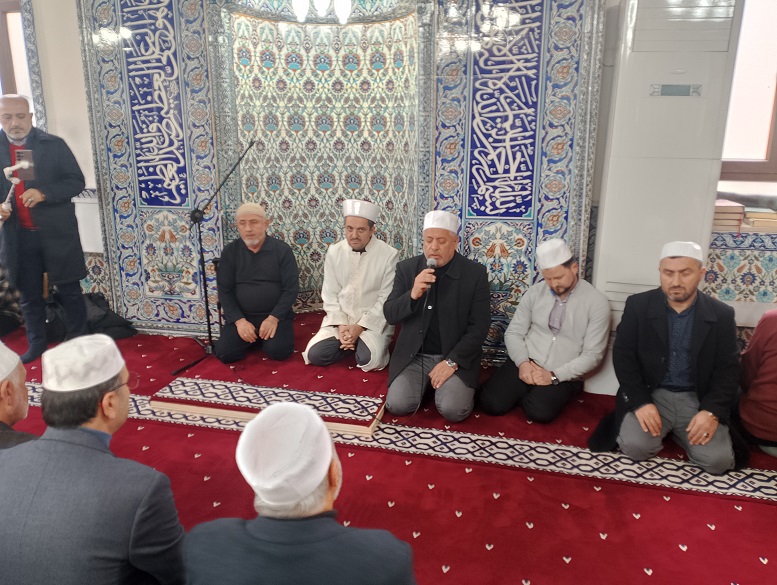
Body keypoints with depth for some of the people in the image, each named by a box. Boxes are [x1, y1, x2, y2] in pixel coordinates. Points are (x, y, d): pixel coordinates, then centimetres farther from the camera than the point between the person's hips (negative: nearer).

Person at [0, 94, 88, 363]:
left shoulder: (54, 145, -3)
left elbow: (76, 181, -6)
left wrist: (43, 193, -20)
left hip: (56, 233, -3)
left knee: (69, 291, 8)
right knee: (29, 295, 14)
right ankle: (36, 344, 28)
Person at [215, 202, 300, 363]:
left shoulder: (282, 249, -4)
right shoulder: (230, 252, 2)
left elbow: (291, 289, -7)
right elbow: (224, 291, 0)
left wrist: (273, 318, -17)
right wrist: (239, 320, -14)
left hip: (275, 315, -2)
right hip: (241, 316, 2)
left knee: (278, 351, -25)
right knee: (225, 353, -17)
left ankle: (264, 336, 10)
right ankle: (253, 338, 13)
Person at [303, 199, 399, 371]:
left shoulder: (389, 255, -10)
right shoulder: (334, 252, 0)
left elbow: (386, 298, -10)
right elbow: (330, 295, 2)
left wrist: (361, 326, -16)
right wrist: (341, 325, -12)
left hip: (373, 321, -3)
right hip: (340, 320, 3)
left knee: (369, 360, -28)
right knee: (315, 354, -15)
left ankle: (366, 343, 7)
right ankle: (353, 343, 10)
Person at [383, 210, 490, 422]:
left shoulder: (475, 273, -6)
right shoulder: (406, 268, 0)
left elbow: (479, 326, -7)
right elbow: (390, 315, -3)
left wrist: (452, 361, -17)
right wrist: (413, 295, -23)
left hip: (456, 357, -2)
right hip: (414, 356, 2)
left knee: (452, 410, -24)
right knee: (397, 405, -18)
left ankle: (454, 383, 10)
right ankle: (426, 382, 13)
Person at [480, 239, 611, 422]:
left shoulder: (597, 302, -7)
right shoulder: (534, 293, 3)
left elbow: (592, 354, -8)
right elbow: (513, 333, 4)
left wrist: (554, 375, -18)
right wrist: (523, 363, -15)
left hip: (562, 375, -2)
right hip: (524, 365, 2)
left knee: (539, 411, -30)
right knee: (491, 403, -19)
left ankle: (534, 395, 4)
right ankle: (523, 392, 11)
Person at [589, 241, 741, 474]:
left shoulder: (722, 315, -1)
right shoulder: (638, 305, -4)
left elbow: (728, 369, -1)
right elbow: (623, 356, -5)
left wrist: (712, 411, -17)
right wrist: (640, 402, -18)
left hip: (697, 399, 3)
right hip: (651, 394, -2)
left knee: (718, 460, -17)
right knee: (636, 446, -27)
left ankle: (674, 430, 12)